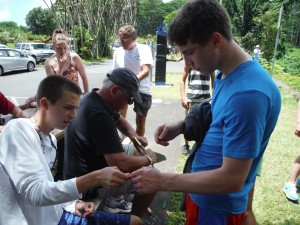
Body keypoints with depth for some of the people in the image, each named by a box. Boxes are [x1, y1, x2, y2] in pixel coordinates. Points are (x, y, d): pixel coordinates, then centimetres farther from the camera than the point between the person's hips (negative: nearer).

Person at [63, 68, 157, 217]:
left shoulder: (95, 99, -1)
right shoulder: (98, 114, -32)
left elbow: (119, 119, 20)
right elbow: (120, 164, -36)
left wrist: (134, 136, 1)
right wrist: (149, 158, -16)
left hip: (87, 168, 10)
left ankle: (114, 201, 26)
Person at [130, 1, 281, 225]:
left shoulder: (247, 94, -31)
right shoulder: (225, 74, -2)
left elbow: (232, 179, -29)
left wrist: (160, 181, -24)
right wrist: (181, 127, -3)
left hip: (219, 206, -8)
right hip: (202, 192, 8)